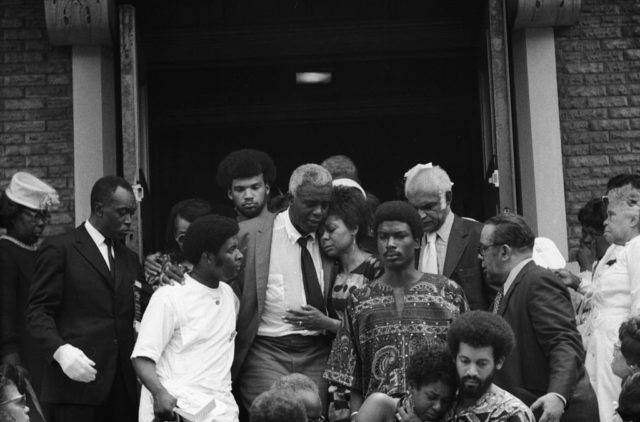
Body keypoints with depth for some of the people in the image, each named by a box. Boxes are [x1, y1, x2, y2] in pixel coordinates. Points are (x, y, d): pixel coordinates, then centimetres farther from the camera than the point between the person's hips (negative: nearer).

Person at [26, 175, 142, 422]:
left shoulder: (129, 258, 20)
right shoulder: (59, 249, 0)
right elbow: (37, 312, -4)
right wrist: (60, 350, -21)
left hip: (123, 384, 5)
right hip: (77, 380, -5)